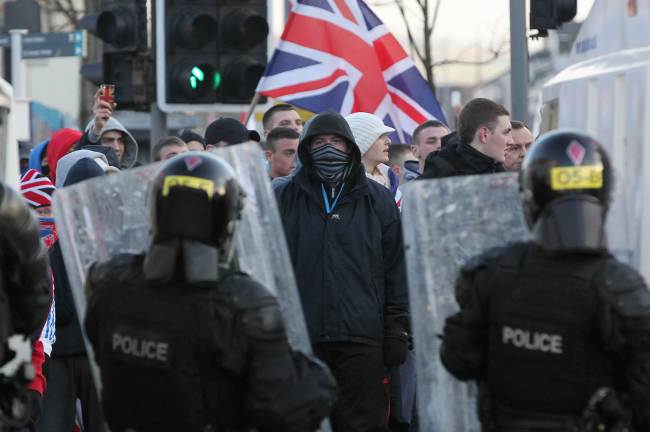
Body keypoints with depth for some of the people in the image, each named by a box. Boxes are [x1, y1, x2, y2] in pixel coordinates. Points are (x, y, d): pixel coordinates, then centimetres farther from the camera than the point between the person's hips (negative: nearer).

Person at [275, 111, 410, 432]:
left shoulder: (377, 200, 10)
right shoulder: (283, 198, 8)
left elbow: (397, 270, 10)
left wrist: (397, 330, 4)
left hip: (362, 339, 0)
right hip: (299, 338, 0)